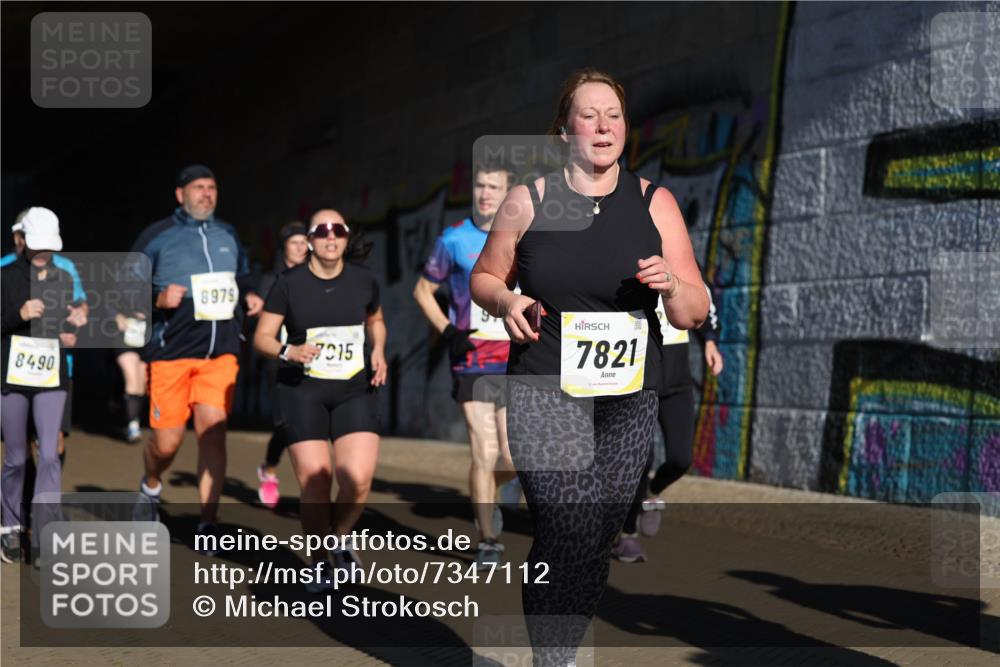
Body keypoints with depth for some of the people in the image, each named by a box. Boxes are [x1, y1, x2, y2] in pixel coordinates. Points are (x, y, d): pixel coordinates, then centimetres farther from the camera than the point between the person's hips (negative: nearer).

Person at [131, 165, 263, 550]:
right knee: (167, 441, 0)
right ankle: (150, 486, 36)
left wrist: (249, 298, 5)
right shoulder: (157, 237, 0)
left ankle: (208, 524, -5)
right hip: (171, 352, -3)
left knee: (212, 429, -11)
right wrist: (158, 299, -18)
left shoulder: (229, 236, 13)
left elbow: (242, 280, 26)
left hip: (220, 352, 3)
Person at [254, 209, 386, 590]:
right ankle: (320, 563, 18)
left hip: (355, 390, 2)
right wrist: (289, 351, -20)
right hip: (302, 390, -1)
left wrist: (378, 352, 5)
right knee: (313, 483, -5)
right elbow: (261, 337, 0)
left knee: (357, 479, -16)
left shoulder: (364, 280, 4)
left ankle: (340, 540, 15)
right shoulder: (289, 284, -3)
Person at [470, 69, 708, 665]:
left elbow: (697, 313, 5)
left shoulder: (654, 203, 4)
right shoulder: (528, 201, 2)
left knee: (598, 544, 9)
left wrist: (671, 286, -16)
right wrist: (506, 302, -6)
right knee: (570, 538, -17)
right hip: (546, 395, -3)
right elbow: (484, 276, 15)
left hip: (631, 398, 3)